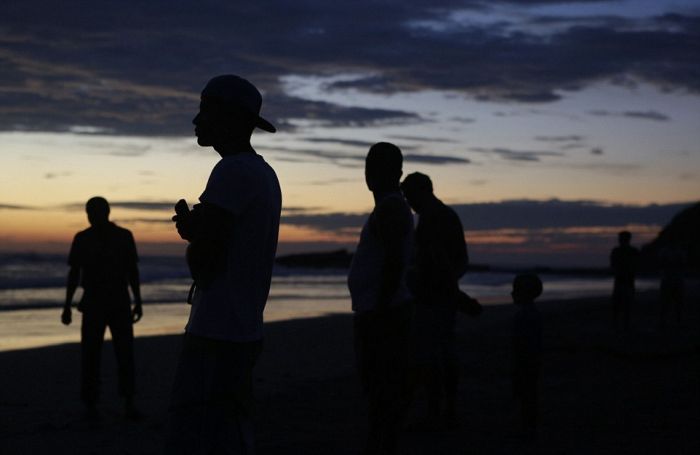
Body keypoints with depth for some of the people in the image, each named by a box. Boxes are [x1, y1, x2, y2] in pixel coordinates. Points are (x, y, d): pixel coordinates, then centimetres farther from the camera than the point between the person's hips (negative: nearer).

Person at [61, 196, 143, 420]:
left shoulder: (124, 236, 3)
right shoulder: (82, 239, 3)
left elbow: (133, 271, 7)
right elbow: (74, 273, 6)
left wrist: (138, 302, 3)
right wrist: (67, 306, 2)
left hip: (120, 303, 0)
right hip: (93, 303, 0)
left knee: (125, 353, -7)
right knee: (90, 355, -3)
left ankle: (129, 403, -5)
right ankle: (90, 405, 3)